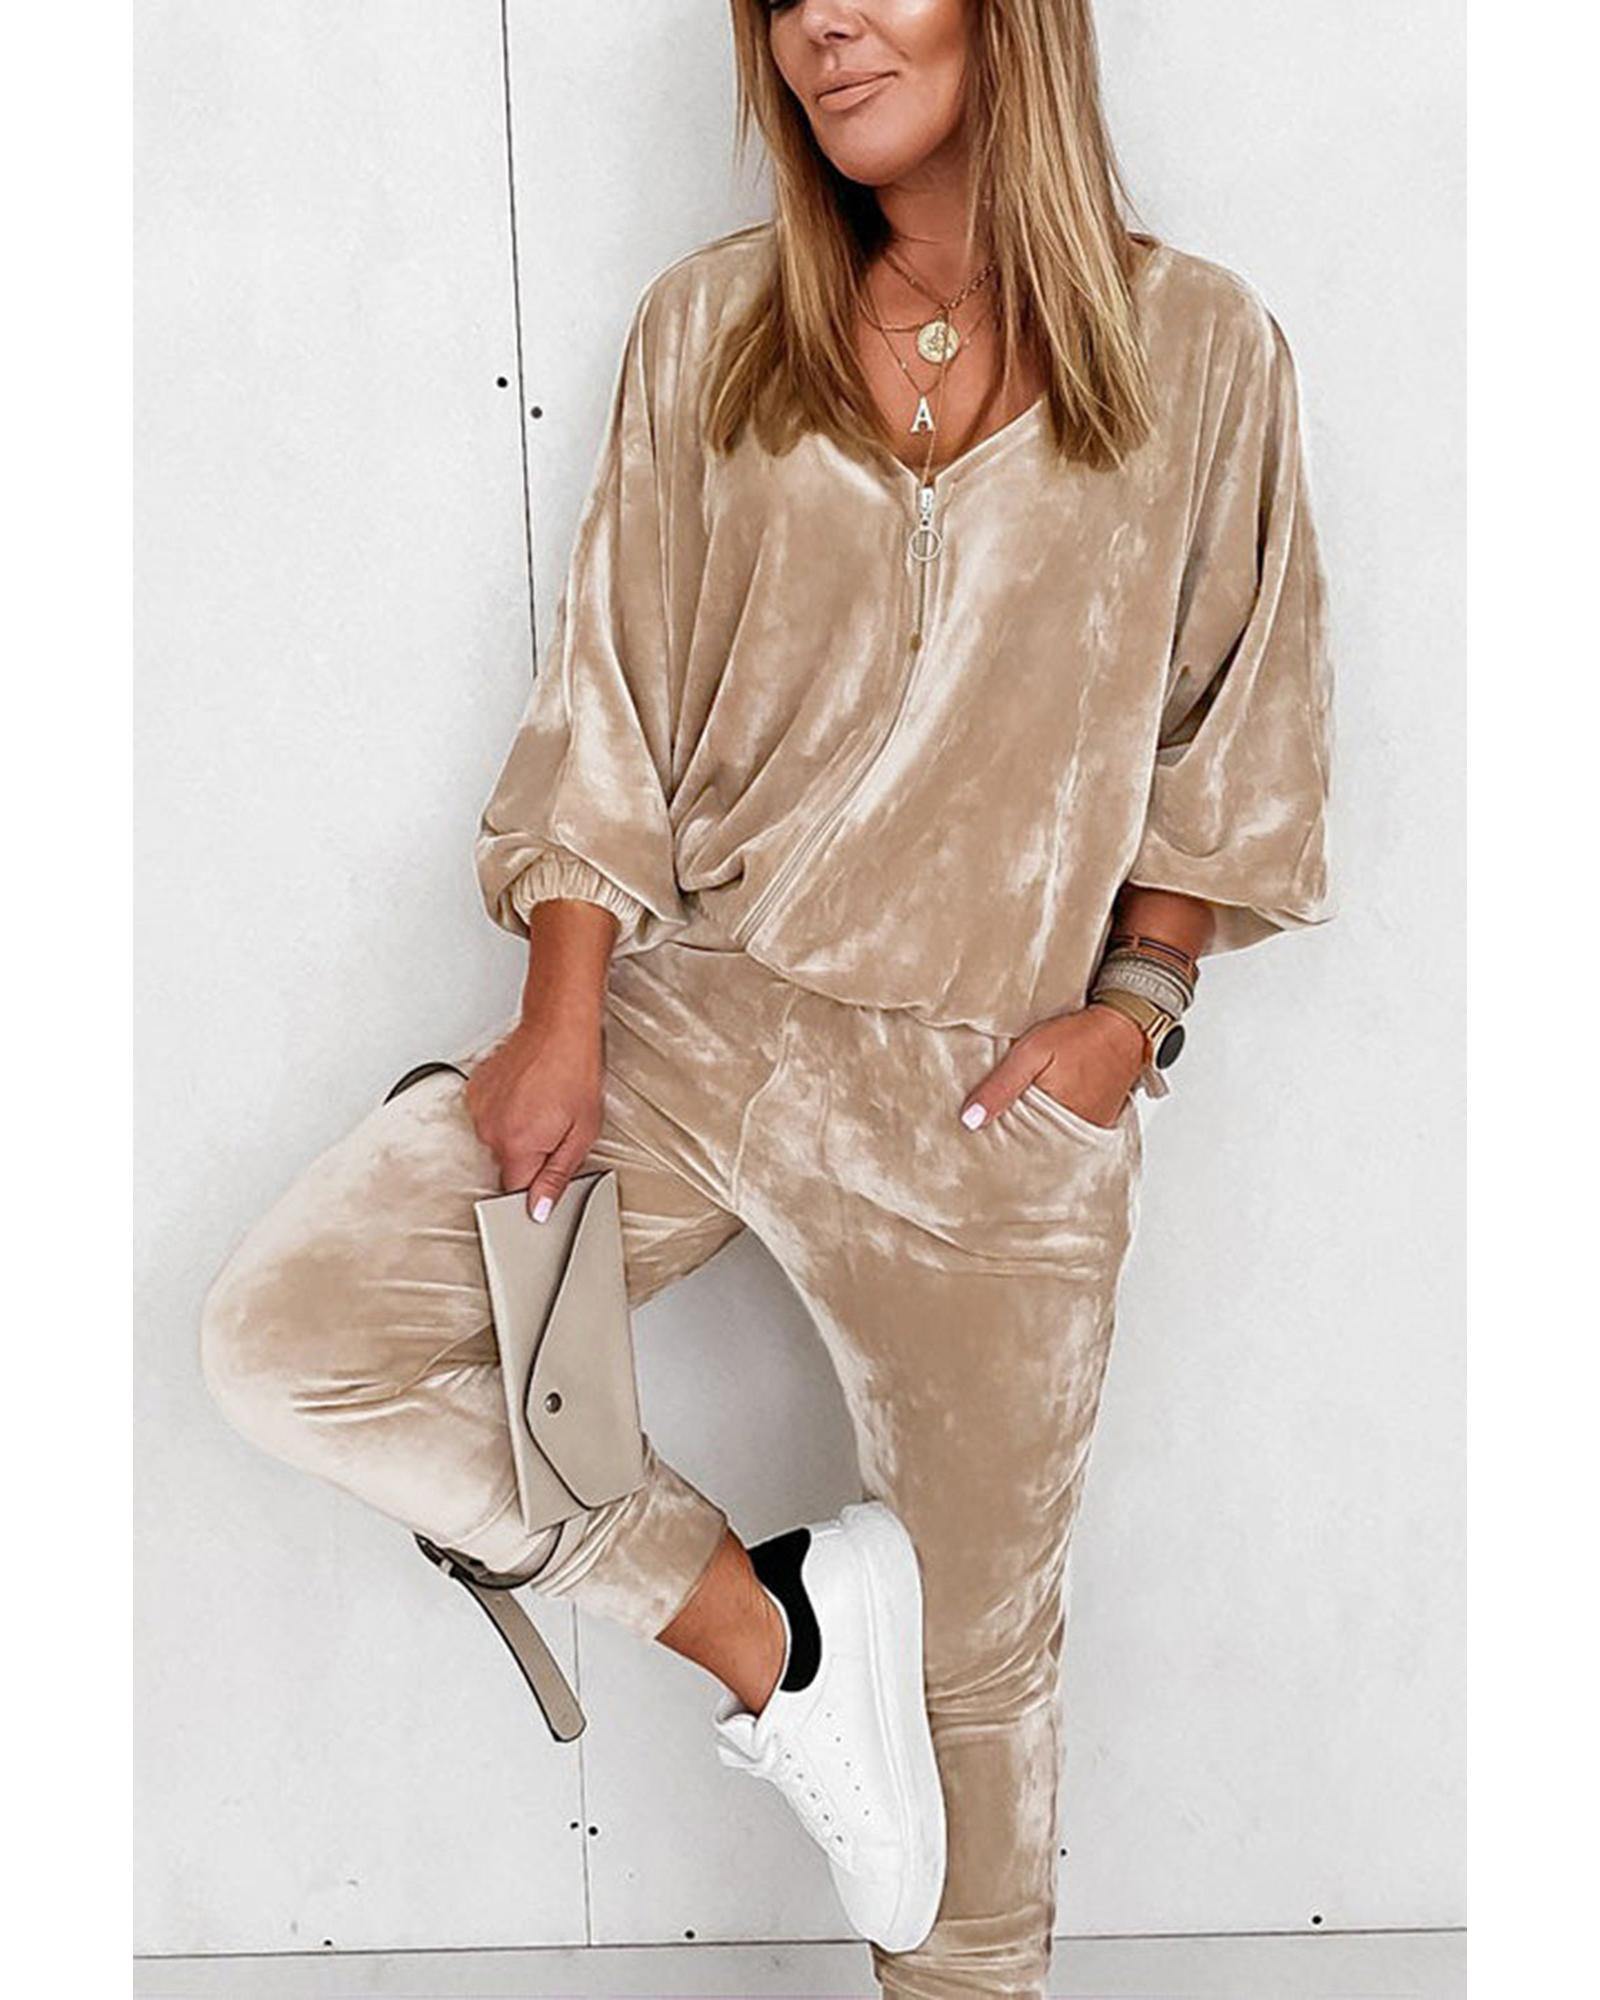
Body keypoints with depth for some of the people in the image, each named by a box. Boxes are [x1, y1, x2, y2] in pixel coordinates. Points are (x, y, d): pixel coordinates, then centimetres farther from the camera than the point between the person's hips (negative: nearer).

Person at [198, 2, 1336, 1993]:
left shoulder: (1199, 349, -1)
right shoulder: (707, 327, 3)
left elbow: (1238, 727, 6)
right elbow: (610, 706, 2)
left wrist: (1133, 1000, -4)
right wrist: (566, 1022, -7)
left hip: (991, 1084, -1)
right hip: (694, 1007, 2)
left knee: (977, 1643, 10)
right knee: (283, 1325, -15)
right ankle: (773, 1631, 0)